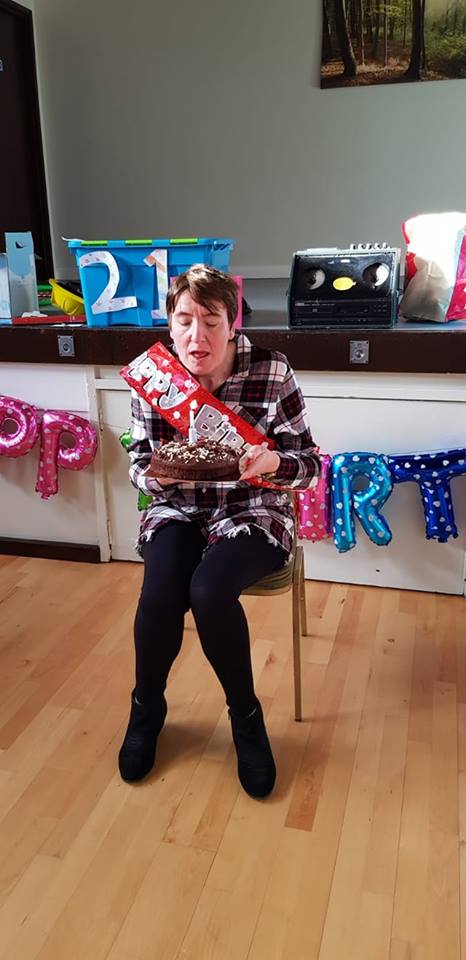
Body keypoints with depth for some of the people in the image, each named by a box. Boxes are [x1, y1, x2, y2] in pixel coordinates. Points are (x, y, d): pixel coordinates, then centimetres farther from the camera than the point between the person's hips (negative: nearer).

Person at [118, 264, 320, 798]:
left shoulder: (273, 373, -13)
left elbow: (309, 463, -7)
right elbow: (138, 461, 4)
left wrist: (274, 463, -30)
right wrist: (153, 475, -19)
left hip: (253, 514, -2)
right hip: (178, 512, 2)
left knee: (210, 589, -30)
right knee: (160, 592, -26)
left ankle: (246, 716, 0)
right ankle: (146, 709, 7)